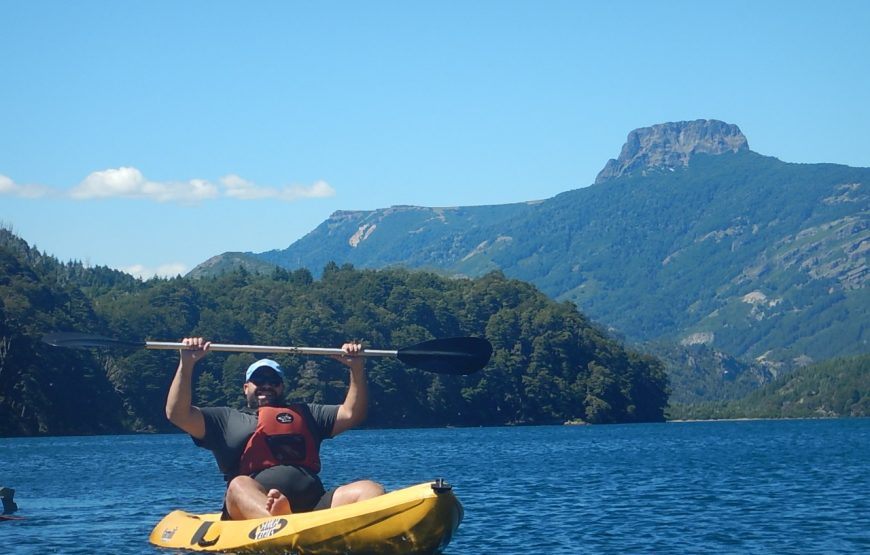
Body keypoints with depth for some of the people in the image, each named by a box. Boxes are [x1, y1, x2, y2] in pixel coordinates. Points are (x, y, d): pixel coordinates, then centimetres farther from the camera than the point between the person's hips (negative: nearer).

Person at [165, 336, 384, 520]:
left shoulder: (304, 413, 33)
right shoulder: (227, 419, 24)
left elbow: (352, 413, 26)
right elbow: (177, 414, 13)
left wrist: (357, 368, 14)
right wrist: (186, 364, 4)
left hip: (313, 505, 3)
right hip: (251, 511, -3)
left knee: (370, 489, -23)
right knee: (240, 486, -37)